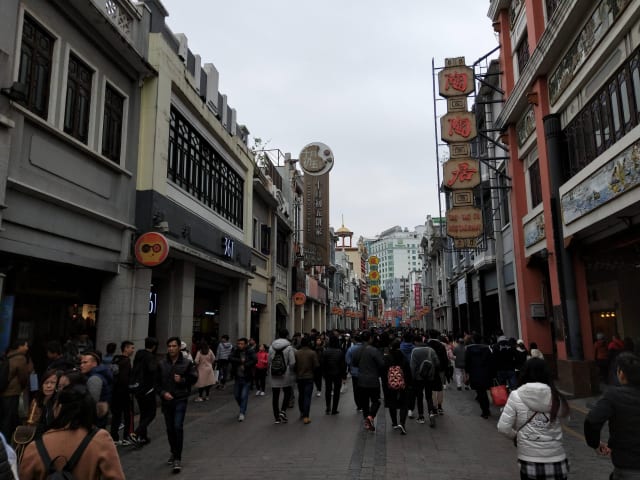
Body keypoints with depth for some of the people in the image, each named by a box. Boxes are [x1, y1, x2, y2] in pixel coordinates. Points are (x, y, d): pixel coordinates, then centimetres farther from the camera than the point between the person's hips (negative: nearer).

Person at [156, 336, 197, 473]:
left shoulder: (187, 363, -5)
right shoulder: (162, 364, 1)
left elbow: (193, 378, 2)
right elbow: (157, 382, 5)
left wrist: (182, 380, -15)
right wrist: (163, 393, -10)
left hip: (180, 400, -3)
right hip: (166, 400, 3)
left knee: (178, 427, -13)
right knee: (170, 429, 14)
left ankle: (178, 459, -6)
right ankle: (174, 453, 34)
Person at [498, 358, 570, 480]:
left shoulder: (516, 396, -10)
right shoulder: (555, 397, -5)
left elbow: (503, 427, -10)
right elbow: (565, 413, 16)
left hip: (529, 459, -1)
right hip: (555, 457, 1)